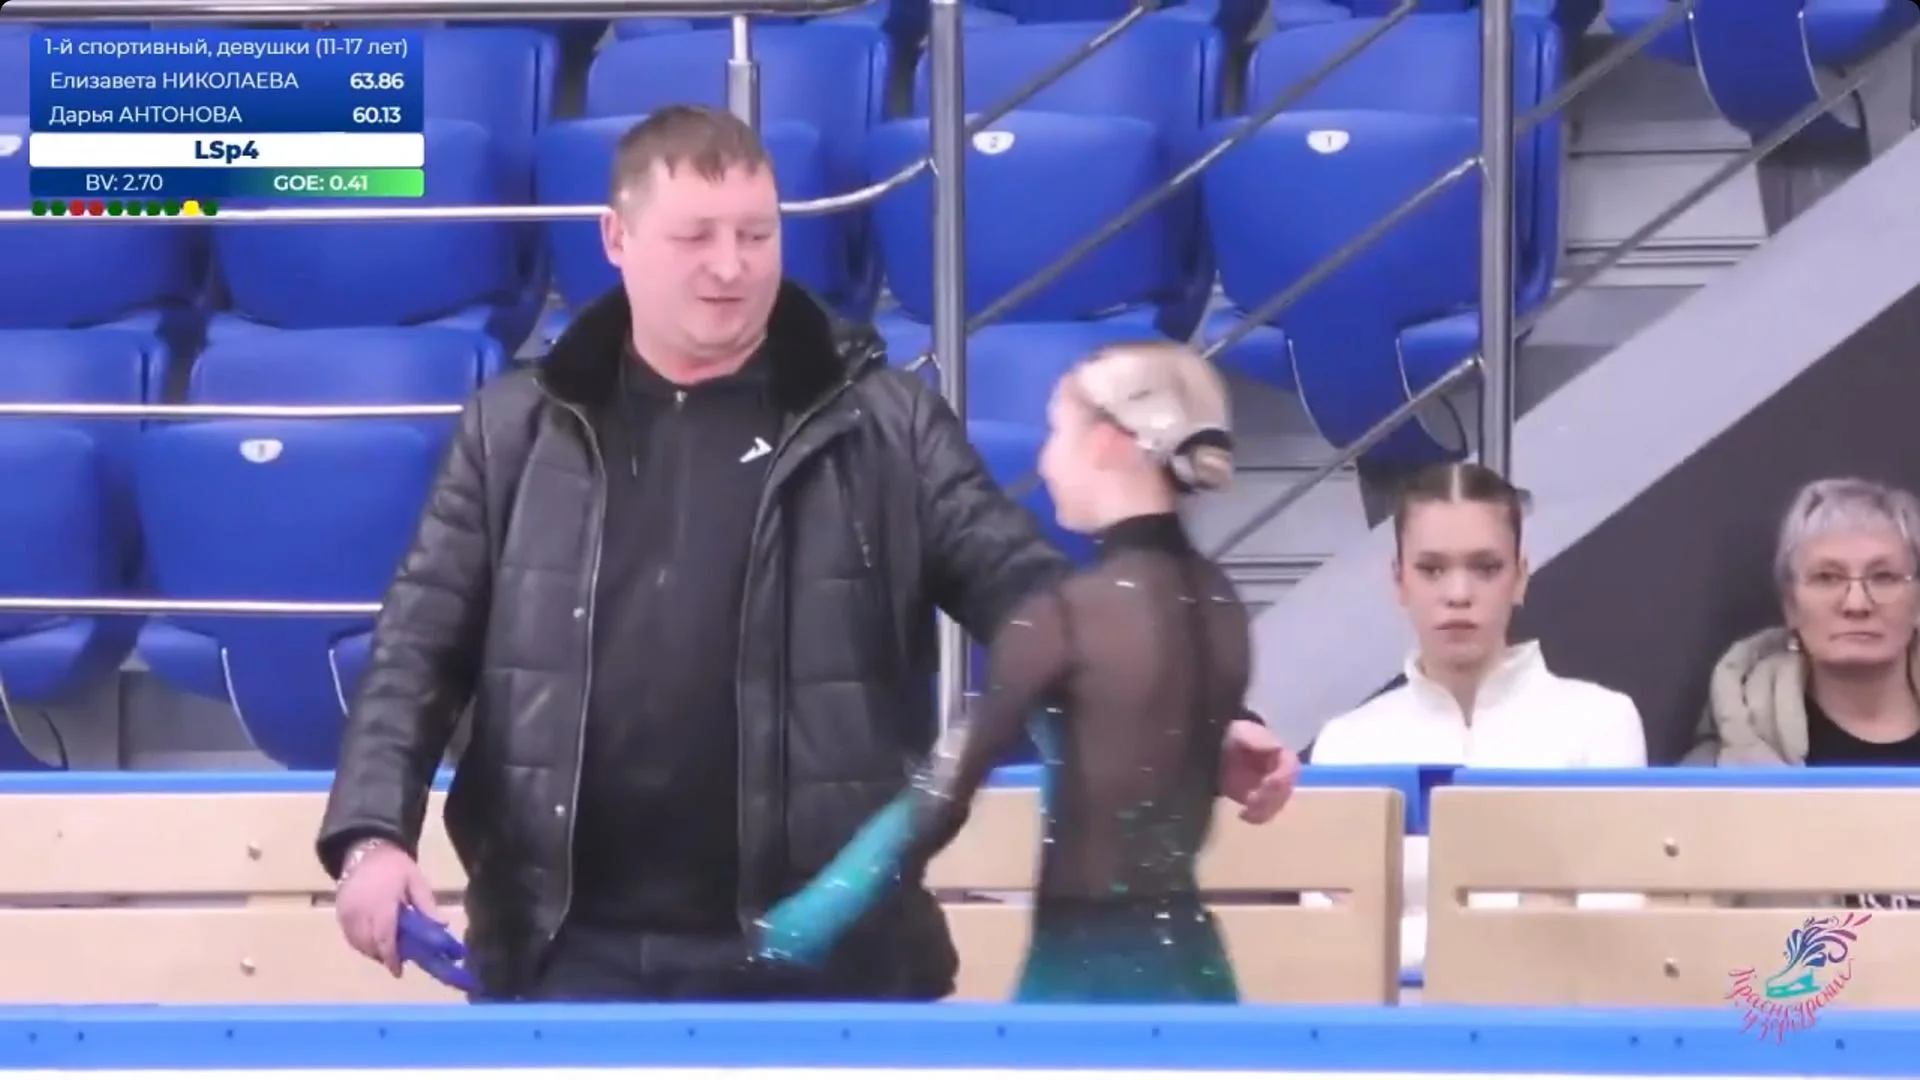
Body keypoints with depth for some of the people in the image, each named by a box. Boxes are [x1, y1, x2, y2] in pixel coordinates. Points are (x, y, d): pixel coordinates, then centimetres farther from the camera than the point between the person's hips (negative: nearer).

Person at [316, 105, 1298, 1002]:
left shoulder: (882, 428, 3)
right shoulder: (518, 433, 7)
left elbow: (1026, 591, -3)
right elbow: (420, 652, 6)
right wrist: (373, 833, -9)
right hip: (573, 953, 1)